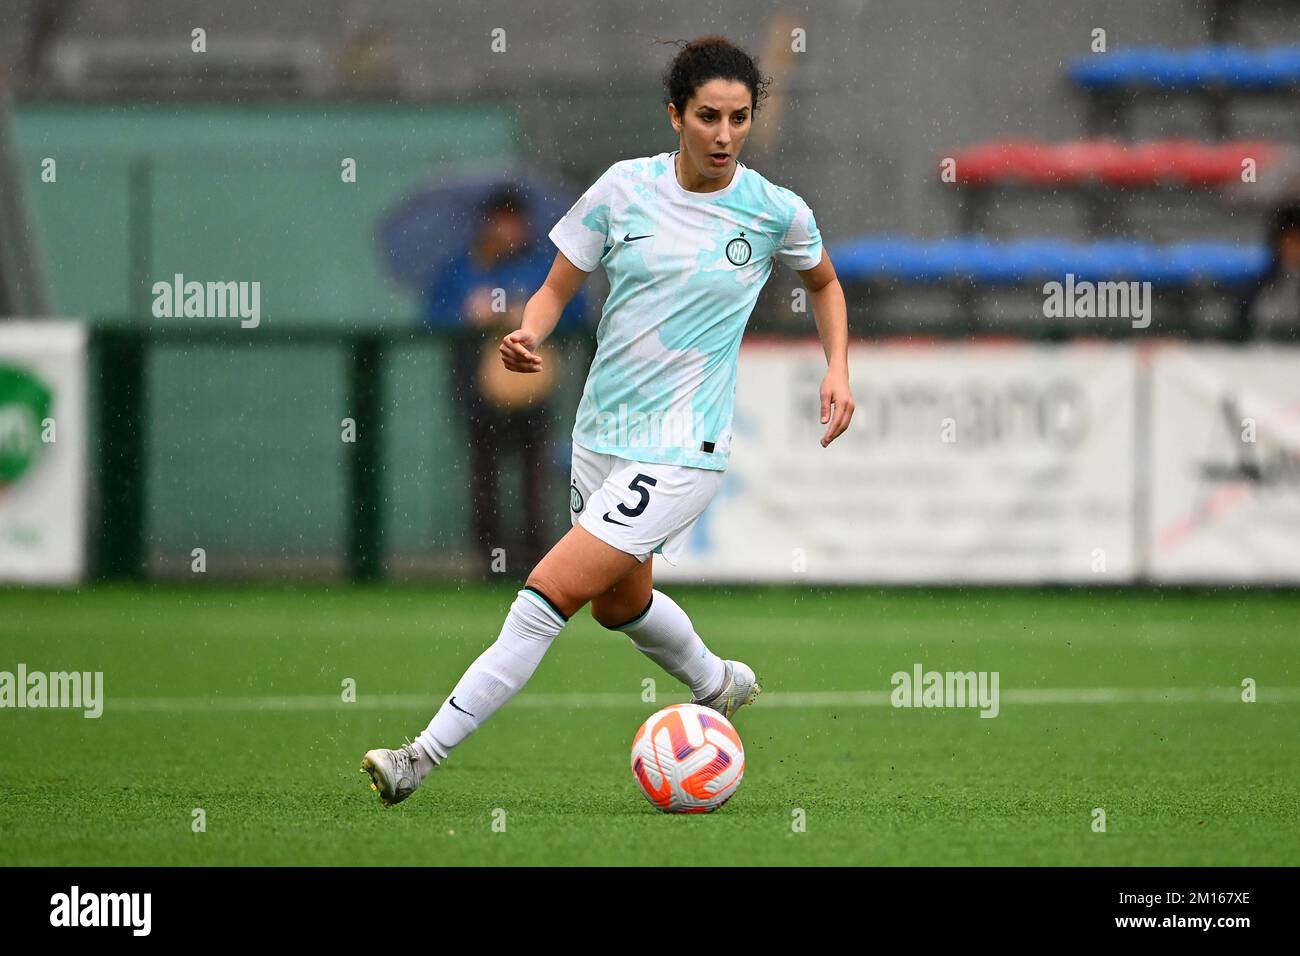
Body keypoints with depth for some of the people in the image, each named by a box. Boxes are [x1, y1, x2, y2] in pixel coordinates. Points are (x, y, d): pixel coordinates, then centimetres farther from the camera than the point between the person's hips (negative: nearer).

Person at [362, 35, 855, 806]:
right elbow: (558, 287, 2)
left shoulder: (776, 212, -6)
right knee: (621, 601, 26)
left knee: (553, 590, -16)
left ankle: (427, 755, -14)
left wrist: (838, 370, 3)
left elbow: (824, 282, 15)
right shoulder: (625, 188, -4)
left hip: (683, 447, -5)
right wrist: (528, 336, -19)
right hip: (602, 428, 5)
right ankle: (720, 686, 56)